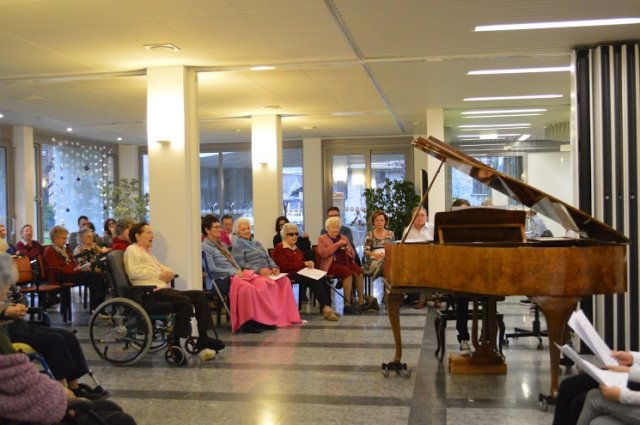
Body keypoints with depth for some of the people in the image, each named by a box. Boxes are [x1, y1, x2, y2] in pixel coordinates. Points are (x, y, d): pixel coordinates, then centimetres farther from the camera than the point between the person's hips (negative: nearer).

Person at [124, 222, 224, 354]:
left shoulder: (147, 252, 31)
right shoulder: (132, 250, 2)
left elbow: (160, 266, 33)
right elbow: (134, 272, -14)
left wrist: (168, 272, 8)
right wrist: (159, 275, -13)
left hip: (163, 288, 10)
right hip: (152, 291, -9)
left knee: (199, 295, -4)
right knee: (186, 301, -29)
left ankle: (203, 338, -8)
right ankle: (175, 343, -19)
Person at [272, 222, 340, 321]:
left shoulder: (296, 248, 26)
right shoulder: (279, 248, 0)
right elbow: (286, 266, -12)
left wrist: (310, 263, 6)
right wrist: (305, 263, -10)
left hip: (301, 272, 7)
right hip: (290, 275, -7)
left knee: (322, 278, -23)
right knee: (315, 280, -32)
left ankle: (327, 307, -27)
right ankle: (325, 308, -34)